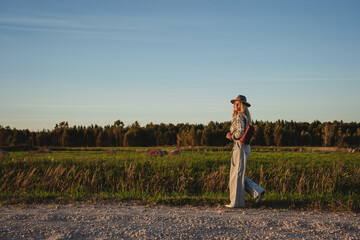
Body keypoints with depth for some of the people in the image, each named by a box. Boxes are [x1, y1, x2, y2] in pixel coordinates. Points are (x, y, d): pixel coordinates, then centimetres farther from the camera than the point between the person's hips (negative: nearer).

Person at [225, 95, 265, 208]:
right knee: (238, 175, 14)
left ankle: (236, 202, 3)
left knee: (237, 175, -3)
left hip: (240, 148, -10)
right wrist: (231, 135, 4)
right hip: (245, 147, 10)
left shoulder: (239, 117, -12)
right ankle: (257, 192, 9)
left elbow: (240, 133, -22)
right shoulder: (245, 117, 18)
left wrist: (231, 136, -3)